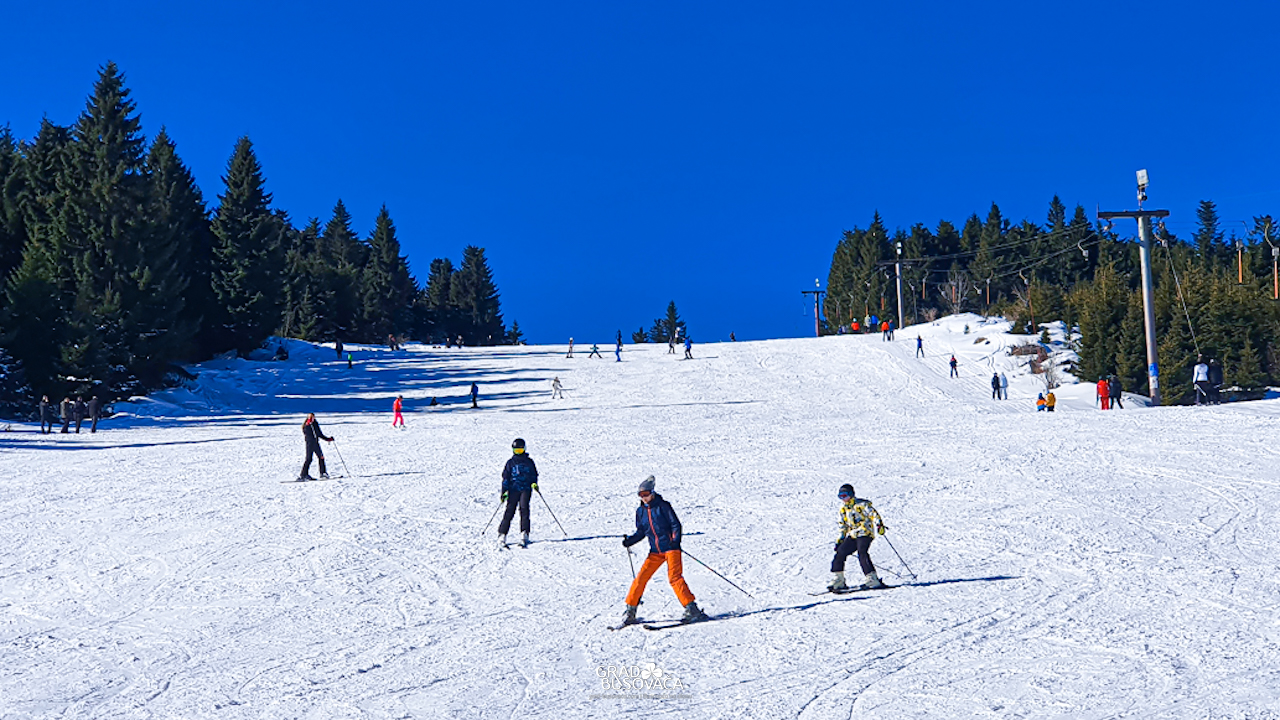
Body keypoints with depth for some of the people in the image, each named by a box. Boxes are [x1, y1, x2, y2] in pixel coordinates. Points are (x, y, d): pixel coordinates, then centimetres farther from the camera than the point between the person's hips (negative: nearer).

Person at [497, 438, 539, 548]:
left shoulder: (529, 461, 13)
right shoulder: (510, 463, 11)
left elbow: (534, 474, 17)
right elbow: (505, 477, 9)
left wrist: (534, 483, -3)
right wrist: (504, 491, 0)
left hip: (526, 489, 0)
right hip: (513, 489, 0)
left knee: (524, 508, -18)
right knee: (509, 511, -7)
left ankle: (524, 534, -20)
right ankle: (502, 535, -2)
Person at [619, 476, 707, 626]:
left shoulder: (663, 506, -5)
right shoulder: (640, 511, 10)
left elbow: (676, 524, -6)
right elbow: (640, 532, 18)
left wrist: (675, 540, -22)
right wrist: (629, 541, 0)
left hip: (670, 547, -5)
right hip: (655, 551, 5)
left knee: (674, 577, -18)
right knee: (641, 578, -3)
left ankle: (692, 609, -16)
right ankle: (630, 611, 8)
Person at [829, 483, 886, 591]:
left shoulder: (861, 504, -4)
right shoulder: (843, 508, 16)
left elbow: (873, 514, -12)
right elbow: (843, 525, 24)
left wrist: (879, 525, -27)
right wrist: (840, 539, 19)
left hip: (864, 534, -7)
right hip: (852, 536, 7)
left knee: (862, 554, -26)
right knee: (840, 553, -3)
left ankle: (872, 581, -27)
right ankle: (838, 581, 6)